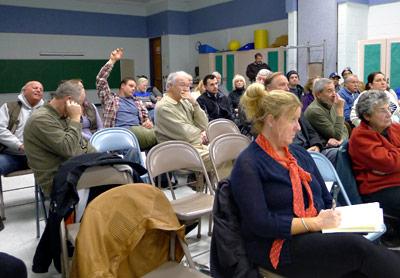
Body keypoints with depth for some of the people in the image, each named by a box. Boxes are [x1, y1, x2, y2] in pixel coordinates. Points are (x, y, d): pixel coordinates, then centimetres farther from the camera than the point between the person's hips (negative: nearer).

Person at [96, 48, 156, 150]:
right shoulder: (110, 99, 18)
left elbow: (146, 117, 28)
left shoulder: (137, 101, 30)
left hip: (138, 129, 5)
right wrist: (112, 61, 4)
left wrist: (148, 122, 2)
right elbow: (100, 80, 7)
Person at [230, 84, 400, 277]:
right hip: (280, 246, -6)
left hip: (317, 235, 6)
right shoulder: (247, 165, -9)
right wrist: (315, 222, -16)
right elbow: (260, 224, -16)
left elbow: (326, 201, 18)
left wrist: (333, 217, -3)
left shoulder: (300, 154, 14)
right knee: (357, 247, -26)